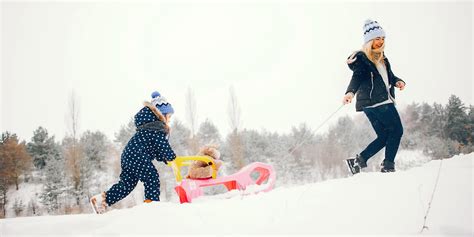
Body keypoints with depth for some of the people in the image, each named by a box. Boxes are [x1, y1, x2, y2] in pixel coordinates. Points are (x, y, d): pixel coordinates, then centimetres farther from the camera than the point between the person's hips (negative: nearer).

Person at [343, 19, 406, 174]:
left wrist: (397, 81, 8)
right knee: (397, 130, -6)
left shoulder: (381, 57, 20)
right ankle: (388, 165, -2)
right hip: (373, 102, -9)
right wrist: (350, 92, -42)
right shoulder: (361, 58, -7)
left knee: (384, 136, 8)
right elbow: (357, 77, -22)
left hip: (385, 101, 9)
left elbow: (389, 75, 30)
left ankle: (359, 160, 8)